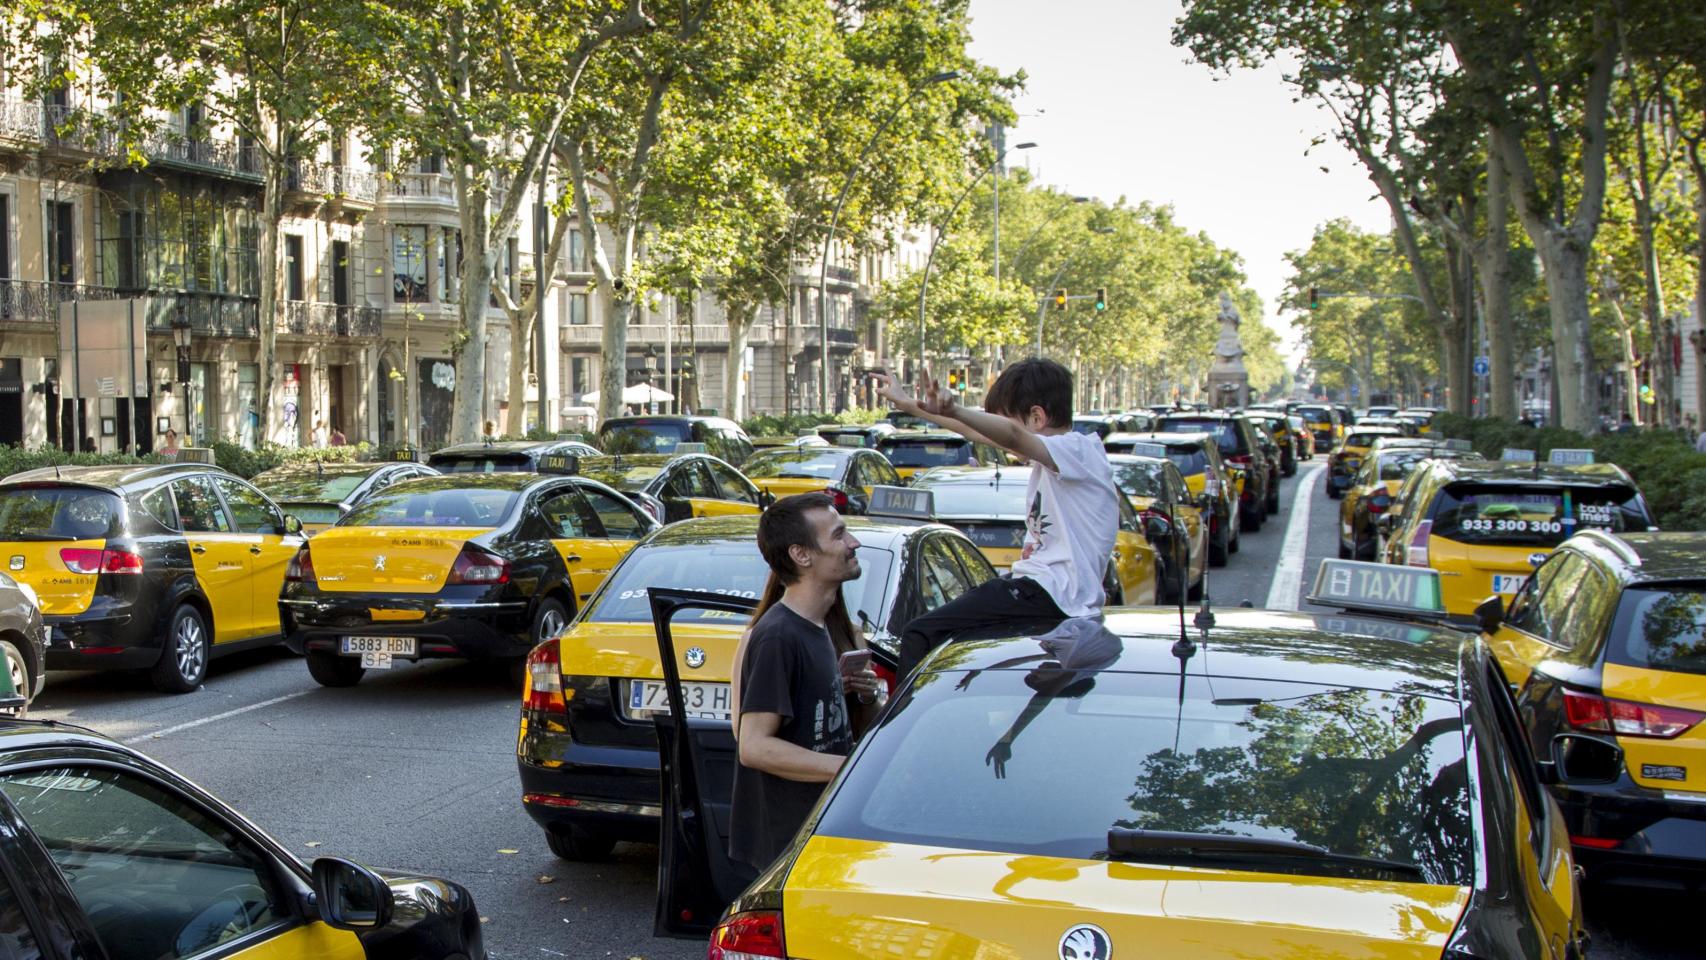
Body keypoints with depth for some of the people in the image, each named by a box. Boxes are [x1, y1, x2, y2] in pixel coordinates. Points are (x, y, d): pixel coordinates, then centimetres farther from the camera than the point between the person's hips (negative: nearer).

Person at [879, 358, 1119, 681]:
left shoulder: (1079, 450, -12)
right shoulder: (1054, 458, 17)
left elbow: (1011, 436, -32)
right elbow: (986, 435, 25)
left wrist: (952, 410, -49)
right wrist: (910, 405, 28)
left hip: (1050, 593, -11)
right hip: (1036, 583, 11)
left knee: (919, 636, -18)